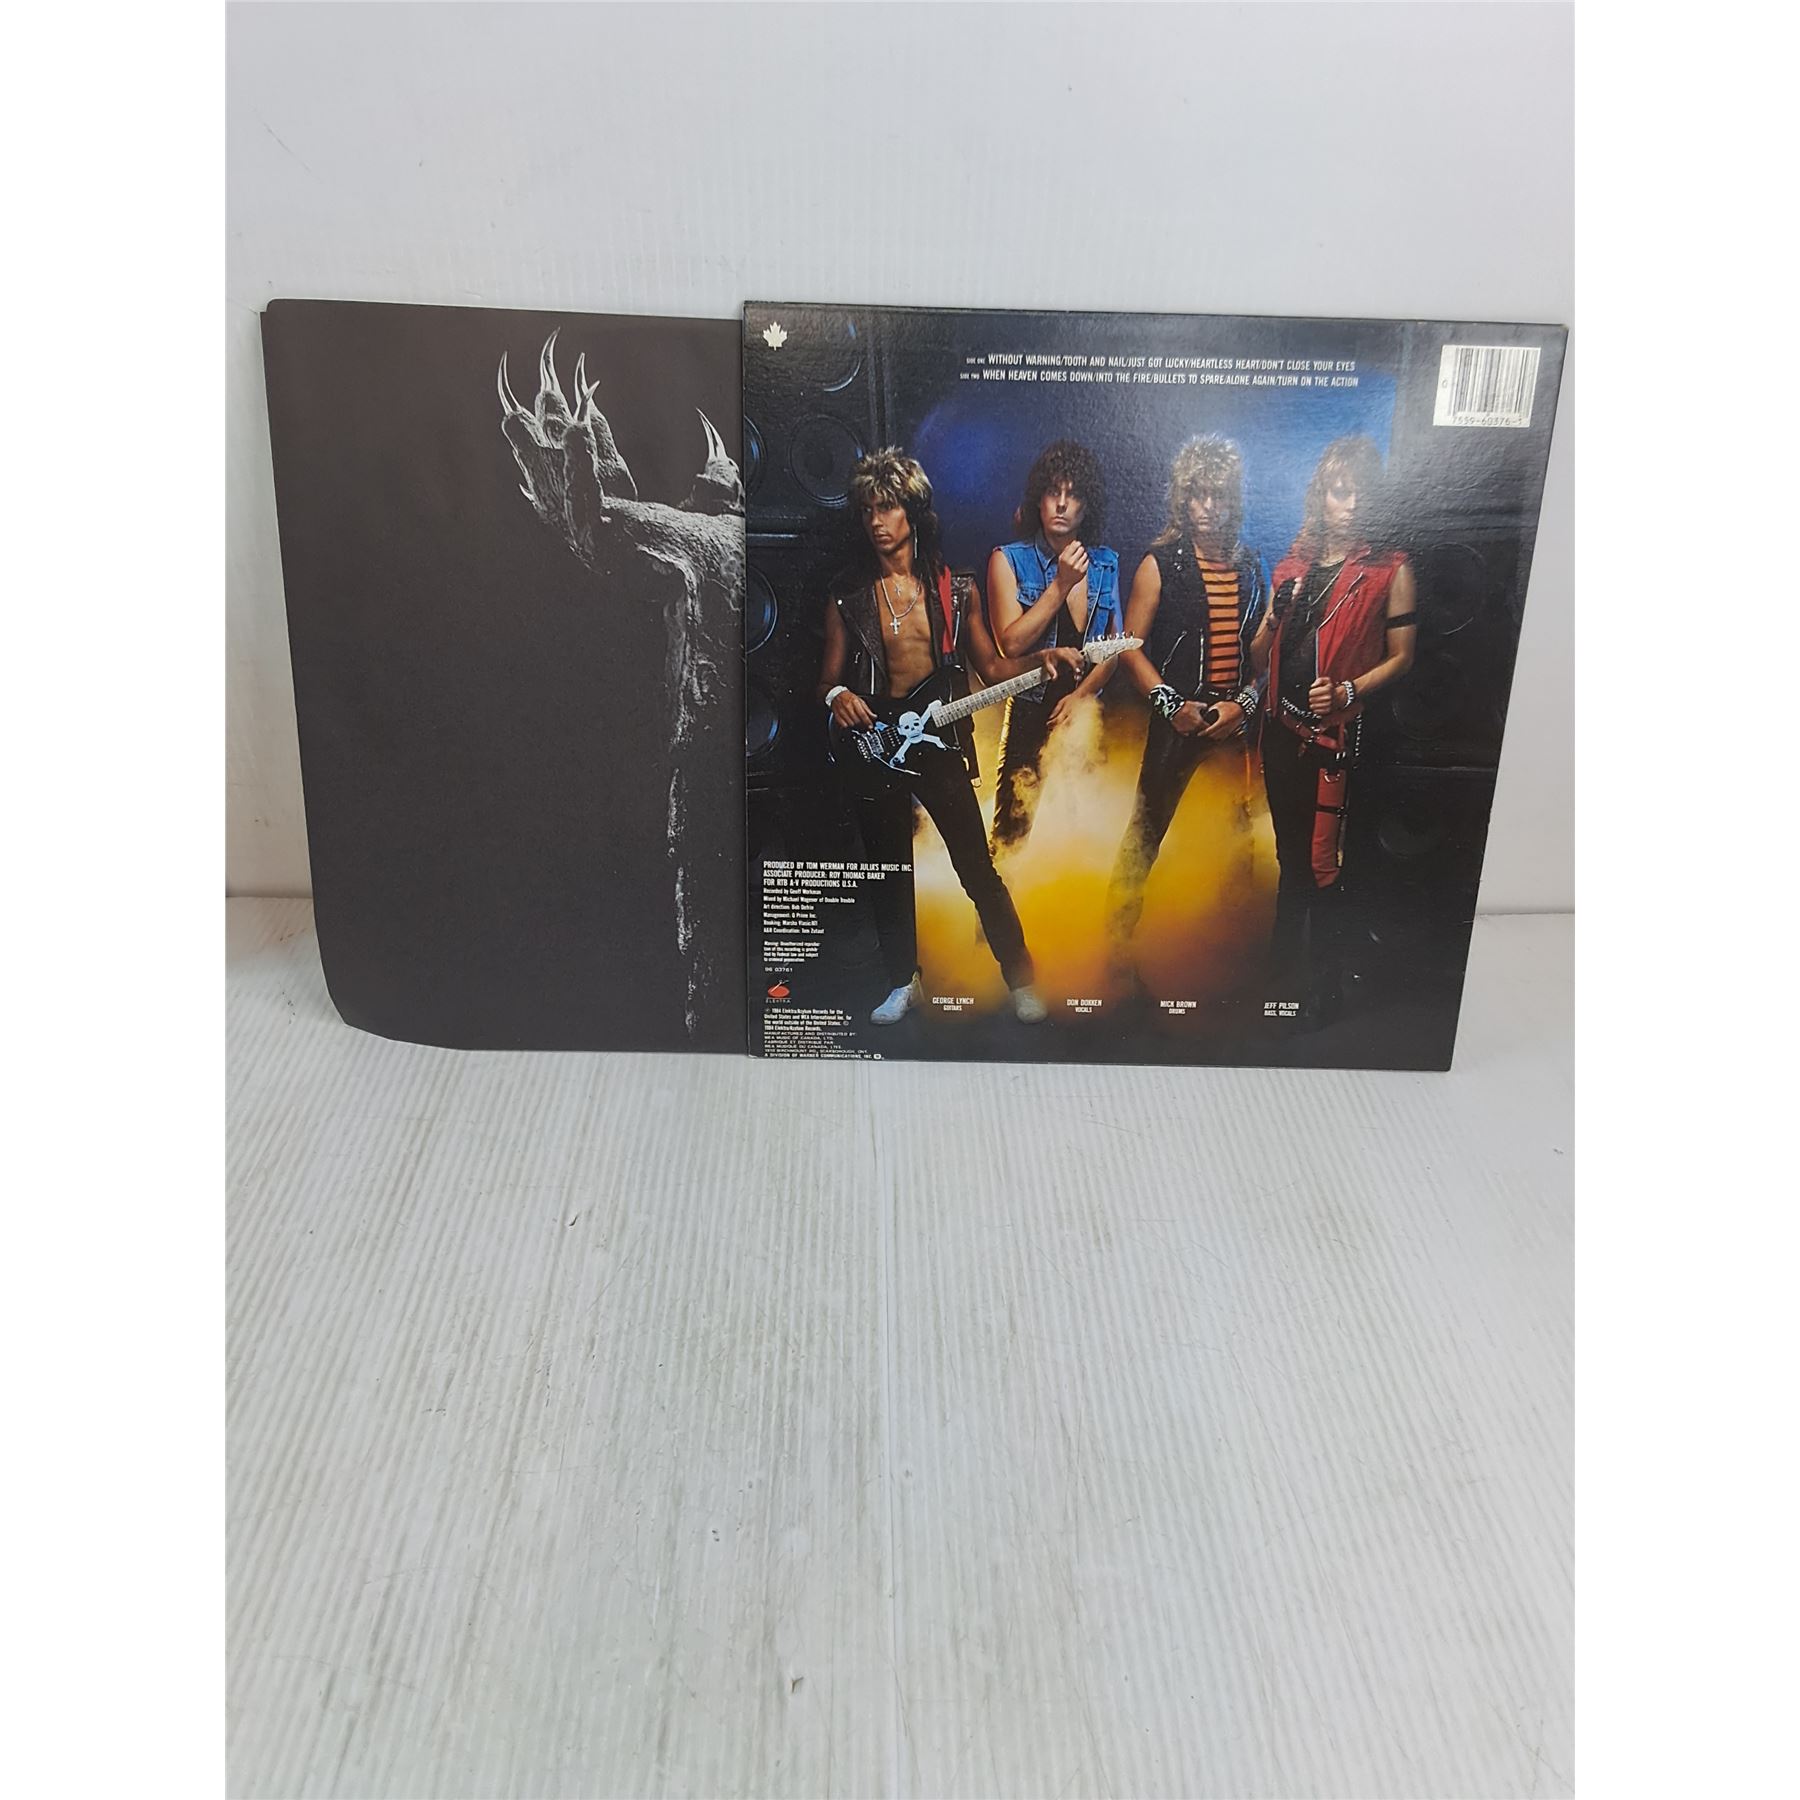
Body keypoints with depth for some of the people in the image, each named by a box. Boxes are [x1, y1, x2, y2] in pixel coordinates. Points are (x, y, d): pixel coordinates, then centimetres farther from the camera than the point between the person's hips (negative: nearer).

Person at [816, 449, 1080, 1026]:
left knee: (978, 868, -3)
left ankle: (1021, 979, 9)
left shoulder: (956, 590, 5)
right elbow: (829, 677, 9)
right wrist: (837, 695, -14)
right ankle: (903, 982, 26)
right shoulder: (848, 598, 4)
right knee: (889, 875, 11)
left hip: (941, 742, -1)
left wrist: (1039, 661, -9)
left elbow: (990, 667, 8)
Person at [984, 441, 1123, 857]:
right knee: (1013, 831, -8)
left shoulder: (1105, 565, 8)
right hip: (1031, 717, -4)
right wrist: (1061, 585, -16)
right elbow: (1011, 644, -12)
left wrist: (1083, 693, -7)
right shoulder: (1009, 560, -3)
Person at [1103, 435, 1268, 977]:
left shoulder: (1252, 569, 11)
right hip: (1177, 719, -3)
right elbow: (1131, 646, -2)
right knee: (1147, 829, -2)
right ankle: (1117, 941, 6)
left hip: (1237, 720, 3)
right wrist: (1173, 705, -10)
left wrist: (1244, 702, -4)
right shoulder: (1161, 564, 0)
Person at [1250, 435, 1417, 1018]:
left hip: (1338, 735, -5)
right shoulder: (1294, 564, 12)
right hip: (1283, 729, 5)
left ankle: (1324, 988, 7)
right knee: (1289, 853, 18)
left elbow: (1401, 656, -5)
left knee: (1324, 863, -5)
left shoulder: (1391, 569, -3)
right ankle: (1281, 960, 34)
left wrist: (1347, 691, -19)